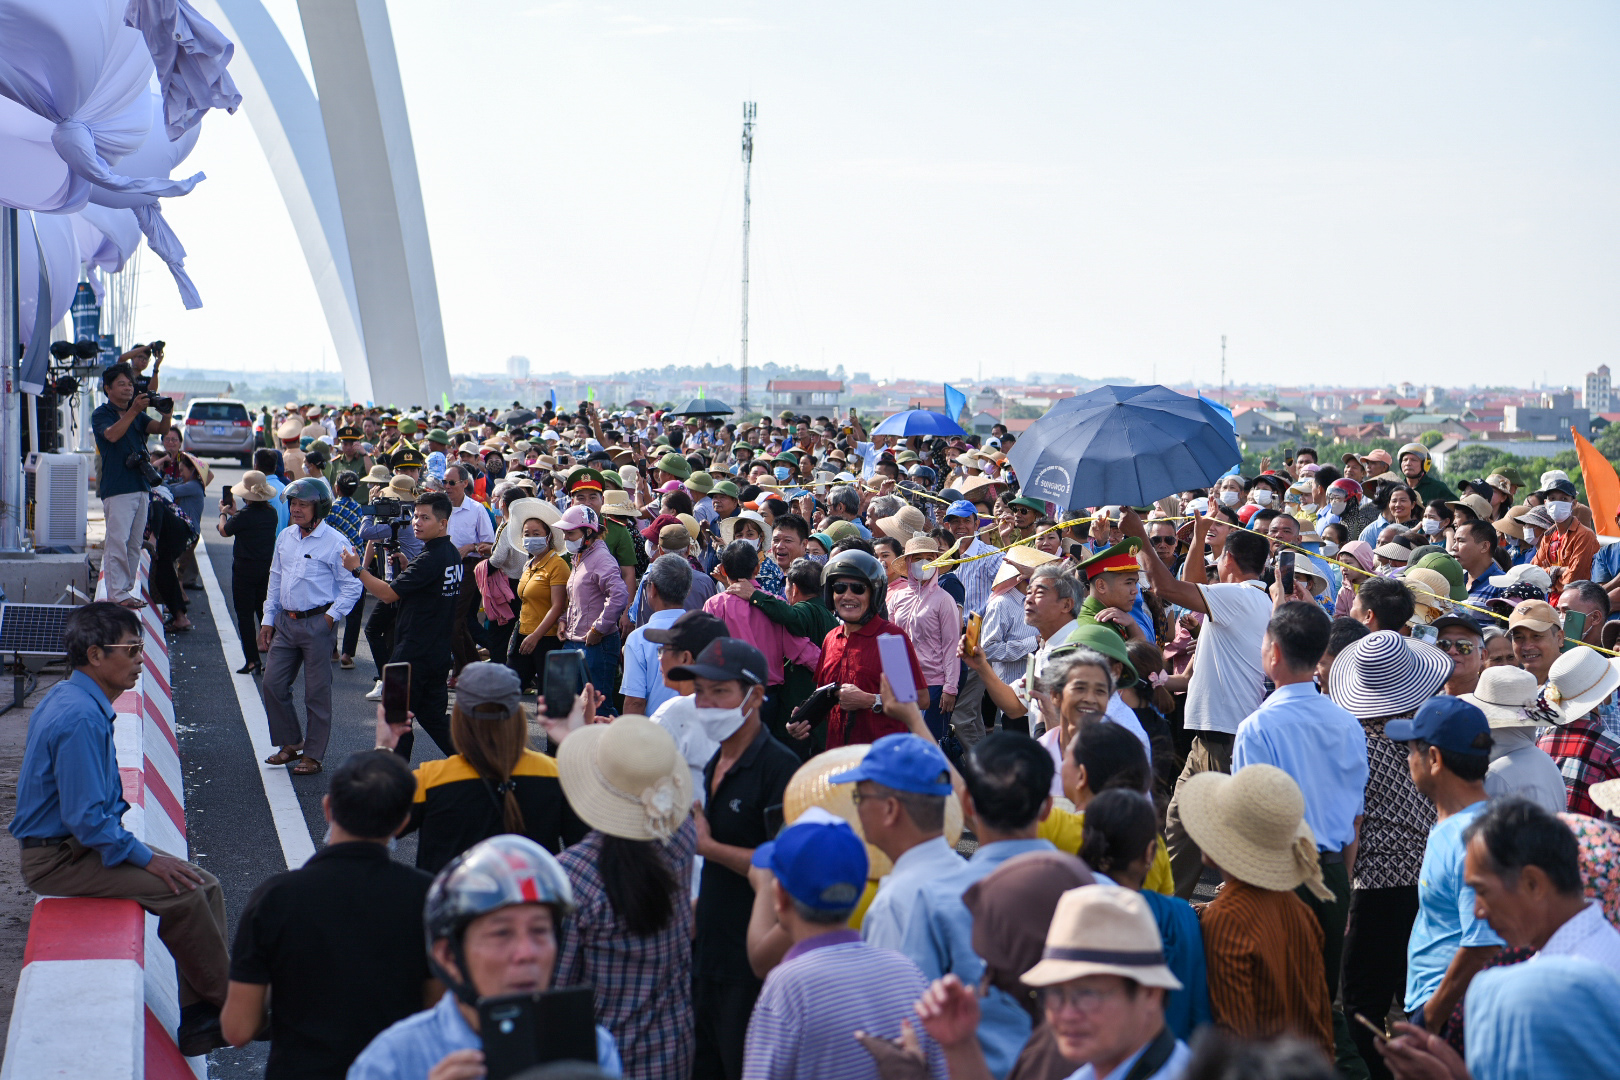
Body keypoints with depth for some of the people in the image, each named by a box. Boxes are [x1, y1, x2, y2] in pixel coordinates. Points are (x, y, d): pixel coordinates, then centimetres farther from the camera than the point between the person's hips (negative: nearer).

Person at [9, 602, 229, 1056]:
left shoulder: (70, 698, 8)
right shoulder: (79, 717, -25)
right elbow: (86, 818, -26)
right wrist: (145, 857, -17)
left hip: (86, 842, 10)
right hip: (57, 859, -10)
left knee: (206, 886, 0)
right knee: (180, 892, -23)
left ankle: (199, 1020, 1)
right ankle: (230, 1004, -5)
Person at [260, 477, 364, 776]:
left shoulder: (335, 543, -10)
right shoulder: (285, 538, 10)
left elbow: (352, 586, -8)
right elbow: (275, 580, 18)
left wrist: (331, 616, -15)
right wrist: (268, 619, 15)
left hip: (318, 624, -6)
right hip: (286, 622, 6)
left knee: (317, 693, 1)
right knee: (273, 684, 6)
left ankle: (313, 755, 11)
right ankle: (291, 744, 22)